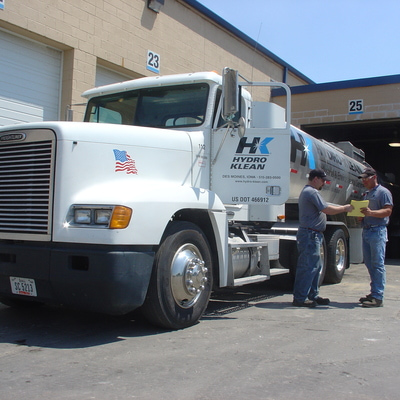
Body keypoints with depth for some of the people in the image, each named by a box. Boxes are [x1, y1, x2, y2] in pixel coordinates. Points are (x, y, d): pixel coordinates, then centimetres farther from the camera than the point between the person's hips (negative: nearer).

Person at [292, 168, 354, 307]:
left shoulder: (307, 191, 21)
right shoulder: (312, 192, -14)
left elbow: (324, 207, 22)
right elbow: (327, 210, -19)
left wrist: (343, 207, 14)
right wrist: (345, 208, -6)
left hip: (313, 235, 11)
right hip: (310, 234, -11)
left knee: (316, 266, 15)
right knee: (308, 266, -8)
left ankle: (312, 295, 21)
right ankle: (300, 298, -4)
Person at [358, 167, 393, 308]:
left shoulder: (383, 192, -4)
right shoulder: (367, 194, 22)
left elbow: (388, 211, -14)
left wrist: (371, 212, -27)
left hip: (378, 231, -9)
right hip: (366, 231, 9)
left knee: (378, 264, -9)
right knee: (369, 263, 10)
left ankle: (378, 297, -9)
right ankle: (374, 293, 17)